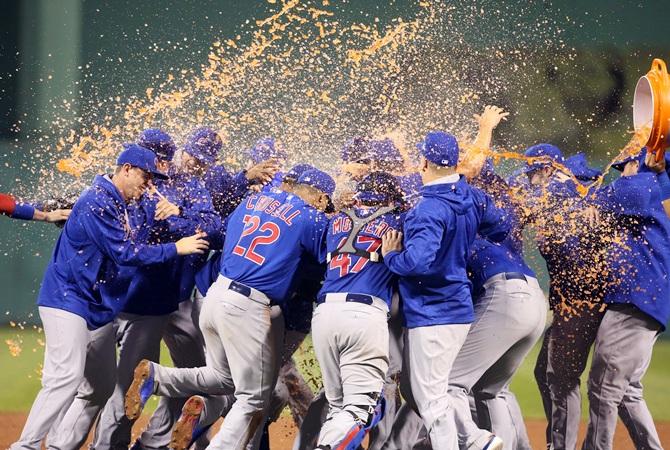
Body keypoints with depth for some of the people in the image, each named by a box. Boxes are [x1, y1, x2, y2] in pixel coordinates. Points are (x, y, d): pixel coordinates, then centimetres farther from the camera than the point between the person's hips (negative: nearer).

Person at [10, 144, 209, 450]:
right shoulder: (97, 203, -17)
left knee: (100, 385, 9)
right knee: (67, 378, -21)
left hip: (97, 307, 11)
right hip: (68, 299, -11)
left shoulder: (119, 205, 15)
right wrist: (175, 249, -17)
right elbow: (124, 253, -21)